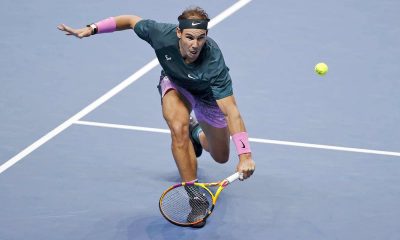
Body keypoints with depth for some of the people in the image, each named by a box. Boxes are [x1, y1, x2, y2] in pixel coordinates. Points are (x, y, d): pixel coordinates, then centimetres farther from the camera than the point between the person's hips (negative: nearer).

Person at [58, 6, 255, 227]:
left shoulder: (214, 63, -45)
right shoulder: (162, 34, -37)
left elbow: (231, 111, -48)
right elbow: (131, 20, -15)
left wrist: (245, 155, -57)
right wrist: (91, 29, -19)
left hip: (208, 95, 0)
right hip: (175, 84, 1)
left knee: (221, 157, 15)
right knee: (179, 128, -33)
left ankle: (196, 133, 50)